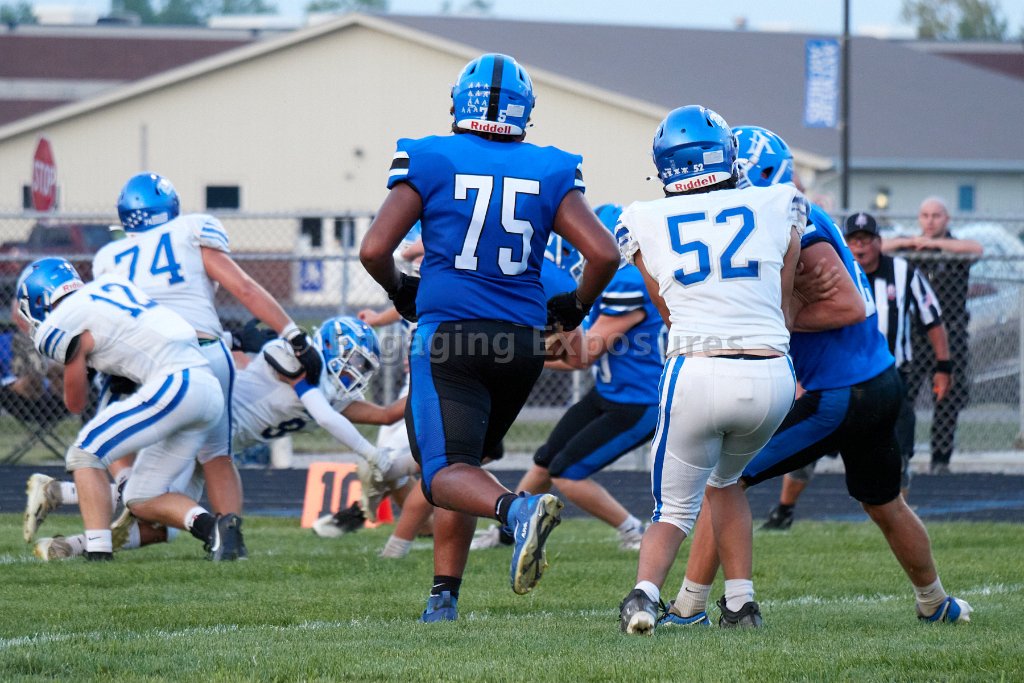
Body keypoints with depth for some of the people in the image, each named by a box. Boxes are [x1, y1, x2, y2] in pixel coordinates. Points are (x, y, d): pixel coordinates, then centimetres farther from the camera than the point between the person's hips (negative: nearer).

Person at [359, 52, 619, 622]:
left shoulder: (429, 162, -1)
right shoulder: (550, 173, 5)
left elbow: (374, 250, -5)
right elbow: (605, 253, -2)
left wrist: (402, 293, 16)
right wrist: (575, 308, 18)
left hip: (448, 339, -4)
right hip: (521, 340, 4)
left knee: (447, 475, -8)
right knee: (465, 459, 19)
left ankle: (519, 510, -39)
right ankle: (444, 597, 15)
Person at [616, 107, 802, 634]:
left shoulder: (645, 224, 10)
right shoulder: (779, 207, 11)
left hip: (696, 373, -1)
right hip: (772, 375, 1)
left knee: (674, 509, 13)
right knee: (725, 479, 29)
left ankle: (644, 592, -15)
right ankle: (740, 603, 20)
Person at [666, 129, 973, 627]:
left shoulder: (795, 225, -16)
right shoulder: (798, 218, 12)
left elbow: (847, 305, -21)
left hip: (840, 398, -10)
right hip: (882, 383, 10)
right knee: (884, 506, 30)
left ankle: (689, 606, -4)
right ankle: (937, 604, 46)